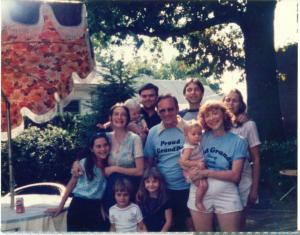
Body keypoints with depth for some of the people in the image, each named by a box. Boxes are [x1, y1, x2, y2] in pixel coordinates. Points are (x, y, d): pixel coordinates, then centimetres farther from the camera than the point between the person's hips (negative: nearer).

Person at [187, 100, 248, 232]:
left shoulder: (238, 141, -2)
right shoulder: (201, 137, 4)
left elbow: (235, 175, -9)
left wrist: (206, 173, -17)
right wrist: (190, 170, -11)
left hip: (227, 195, -2)